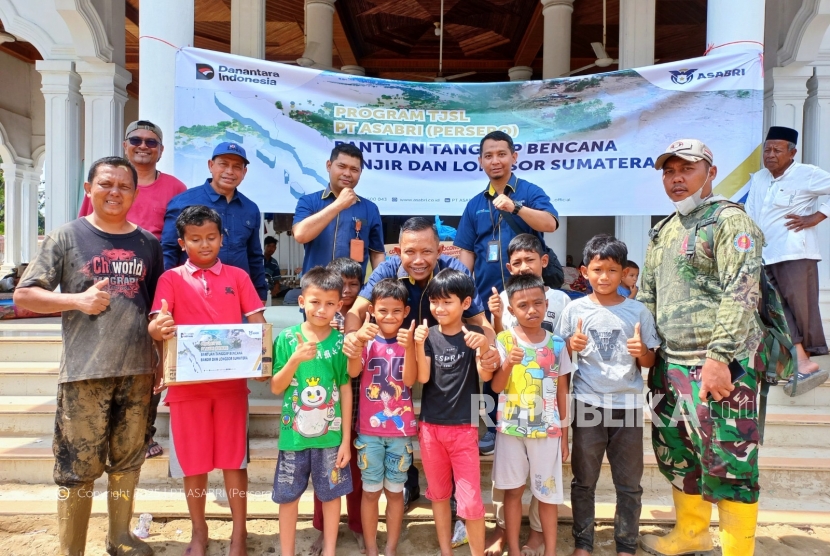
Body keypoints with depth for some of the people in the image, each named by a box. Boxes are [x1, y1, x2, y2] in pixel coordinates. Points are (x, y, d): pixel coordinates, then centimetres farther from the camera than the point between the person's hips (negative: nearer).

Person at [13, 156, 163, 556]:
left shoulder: (148, 243, 9)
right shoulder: (65, 237, 0)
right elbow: (24, 295, -1)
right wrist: (77, 300, -16)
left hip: (137, 370, 3)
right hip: (84, 372, -3)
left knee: (127, 462, 16)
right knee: (77, 469, 4)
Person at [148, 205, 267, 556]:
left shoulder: (237, 276, 5)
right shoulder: (171, 279, 3)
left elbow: (257, 323, 0)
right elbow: (156, 326, -8)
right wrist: (158, 328, -32)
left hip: (231, 381, 0)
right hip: (186, 382, 0)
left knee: (233, 457, 7)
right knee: (193, 460, 10)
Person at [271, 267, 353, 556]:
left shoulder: (340, 342, -7)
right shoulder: (287, 338, -8)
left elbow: (346, 391, -3)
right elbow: (276, 388, -5)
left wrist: (346, 440, -2)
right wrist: (295, 359, -23)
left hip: (331, 435, 0)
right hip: (294, 434, 0)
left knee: (331, 493, 14)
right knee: (288, 495, 12)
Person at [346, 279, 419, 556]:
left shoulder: (408, 341, -1)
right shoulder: (367, 339, -4)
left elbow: (409, 380, -13)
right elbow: (353, 372, -20)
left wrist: (409, 347, -29)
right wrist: (358, 341, -37)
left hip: (401, 429, 1)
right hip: (369, 428, 0)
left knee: (395, 489, 12)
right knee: (371, 490, 10)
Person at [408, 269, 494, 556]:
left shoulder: (474, 335, -6)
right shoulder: (428, 334, -1)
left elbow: (486, 375, -18)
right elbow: (422, 377, -9)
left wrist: (484, 347, -36)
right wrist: (419, 344, -23)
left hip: (464, 427, -3)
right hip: (430, 426, 3)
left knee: (470, 501, -1)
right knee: (438, 494, 17)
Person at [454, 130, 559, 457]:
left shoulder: (530, 192, 1)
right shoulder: (475, 204, 12)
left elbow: (550, 224, -16)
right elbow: (467, 251, 12)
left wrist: (515, 207, -29)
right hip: (487, 295, 4)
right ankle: (494, 427, 22)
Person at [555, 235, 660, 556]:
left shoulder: (638, 311, 0)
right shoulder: (575, 309, -1)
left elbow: (650, 362, 5)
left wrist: (641, 352, -16)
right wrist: (571, 346, -17)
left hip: (628, 404, 1)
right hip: (588, 405, 0)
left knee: (629, 483, 10)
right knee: (583, 480, 10)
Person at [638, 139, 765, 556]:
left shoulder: (730, 222, -6)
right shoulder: (663, 232, 17)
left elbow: (741, 295, -15)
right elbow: (647, 296, 20)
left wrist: (718, 356, -21)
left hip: (720, 367, -8)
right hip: (670, 364, 8)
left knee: (727, 460, -3)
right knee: (677, 455, 17)